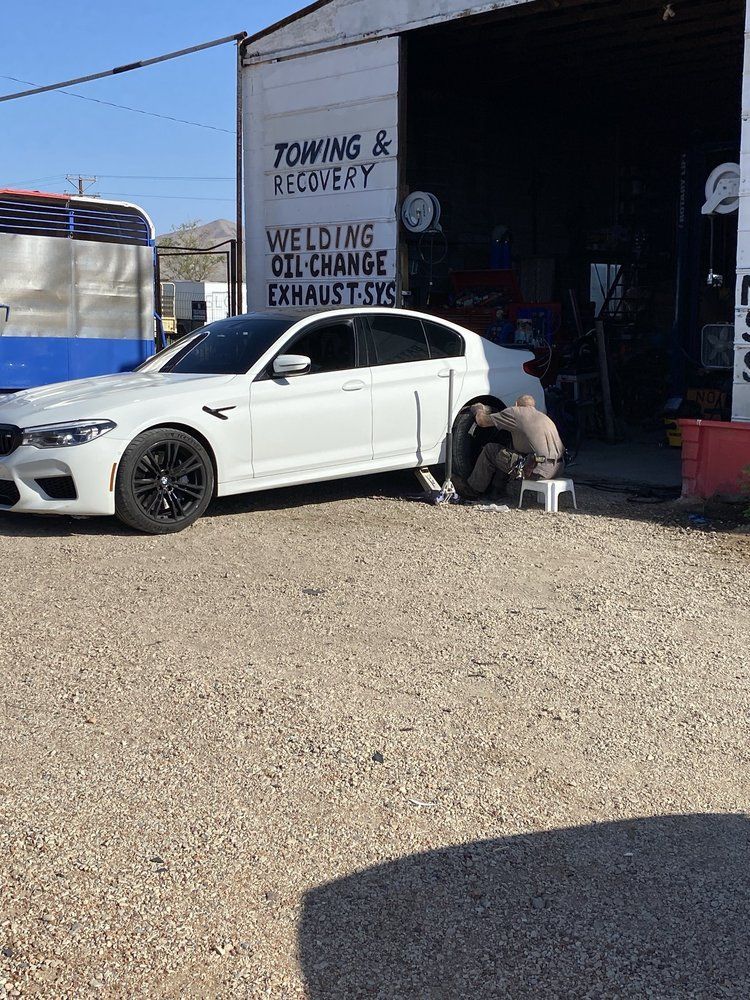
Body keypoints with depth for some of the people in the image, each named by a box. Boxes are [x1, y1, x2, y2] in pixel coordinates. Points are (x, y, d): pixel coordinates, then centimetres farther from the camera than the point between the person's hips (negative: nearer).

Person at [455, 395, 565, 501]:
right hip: (557, 469, 8)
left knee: (490, 450, 8)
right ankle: (497, 490, 33)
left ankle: (472, 491, 18)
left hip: (539, 469, -8)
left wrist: (479, 410, 31)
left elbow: (481, 421, 8)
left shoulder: (515, 411, 3)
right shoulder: (543, 416, 25)